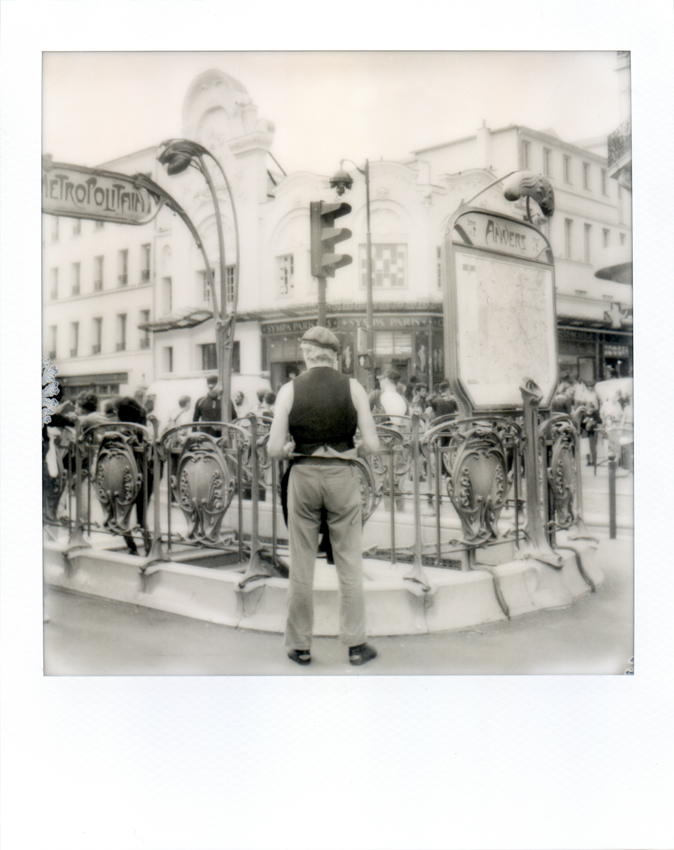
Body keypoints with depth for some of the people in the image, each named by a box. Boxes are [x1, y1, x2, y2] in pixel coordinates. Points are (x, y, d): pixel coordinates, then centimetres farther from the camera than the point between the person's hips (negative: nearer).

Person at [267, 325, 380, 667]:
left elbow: (274, 449, -6)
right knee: (350, 565, 10)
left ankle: (300, 645, 19)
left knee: (301, 567, 10)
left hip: (303, 475, 0)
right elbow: (371, 444, -5)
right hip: (342, 475, 0)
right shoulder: (352, 387, -3)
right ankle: (356, 644, 15)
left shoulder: (290, 390, -3)